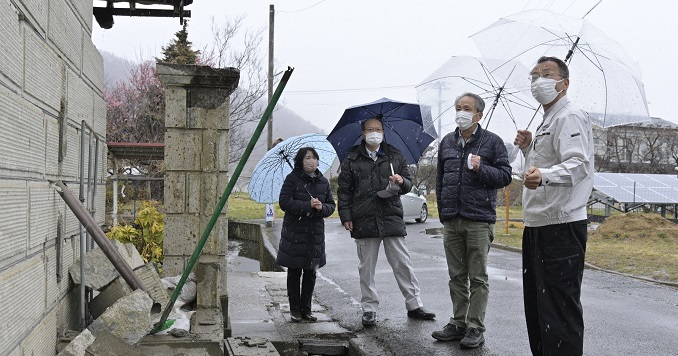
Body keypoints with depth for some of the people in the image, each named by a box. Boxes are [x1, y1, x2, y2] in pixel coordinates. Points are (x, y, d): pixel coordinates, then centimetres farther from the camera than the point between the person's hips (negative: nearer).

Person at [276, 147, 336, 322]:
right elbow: (284, 202, -12)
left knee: (311, 273, 8)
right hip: (294, 233, -4)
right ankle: (295, 309, 12)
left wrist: (322, 207, -13)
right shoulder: (292, 179, -3)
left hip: (315, 233, 4)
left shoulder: (323, 182, 9)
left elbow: (331, 205, 10)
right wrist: (308, 206, -19)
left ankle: (306, 309, 17)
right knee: (294, 272, 3)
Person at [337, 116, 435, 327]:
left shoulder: (395, 156, 11)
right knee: (366, 268, 5)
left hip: (392, 218, 1)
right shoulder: (352, 159, 7)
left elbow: (408, 185, 15)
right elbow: (344, 190, 7)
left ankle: (414, 305, 10)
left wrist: (402, 182, -9)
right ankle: (369, 309, 14)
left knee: (403, 264, 1)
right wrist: (346, 216, -1)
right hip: (364, 222, -1)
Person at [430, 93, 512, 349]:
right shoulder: (447, 142, 15)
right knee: (457, 277, 11)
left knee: (478, 278, -1)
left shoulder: (492, 142, 0)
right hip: (451, 221, 5)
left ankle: (475, 328, 4)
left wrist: (481, 169, -17)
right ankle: (458, 323, 20)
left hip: (479, 220, -5)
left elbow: (505, 176, -2)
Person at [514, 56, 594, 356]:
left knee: (560, 306, -9)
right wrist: (529, 149, 15)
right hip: (538, 225, 11)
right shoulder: (547, 122, 21)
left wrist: (543, 175, -44)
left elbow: (578, 164, -27)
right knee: (536, 303, 17)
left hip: (561, 226, -11)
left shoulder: (570, 117, -11)